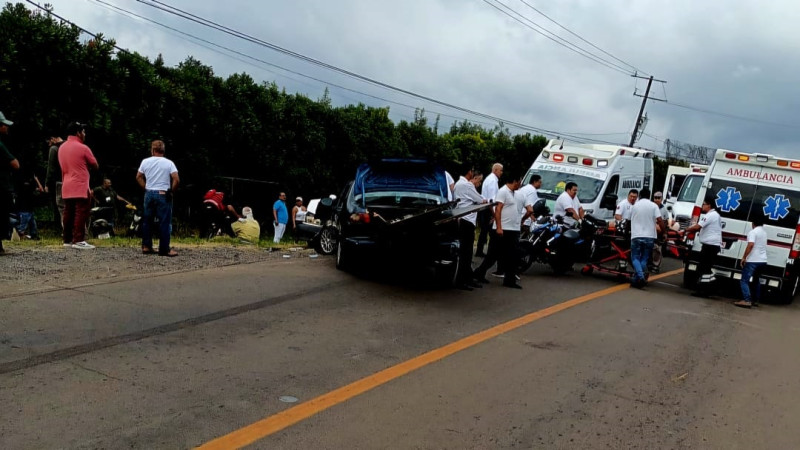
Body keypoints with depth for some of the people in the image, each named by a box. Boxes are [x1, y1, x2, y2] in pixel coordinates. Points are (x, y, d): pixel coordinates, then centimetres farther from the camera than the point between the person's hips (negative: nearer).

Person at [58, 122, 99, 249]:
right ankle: (78, 240, -11)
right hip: (80, 187, -8)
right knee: (81, 214, -7)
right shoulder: (83, 148, -9)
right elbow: (95, 166, 0)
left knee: (68, 214, 10)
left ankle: (67, 239, 14)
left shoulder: (61, 148, 14)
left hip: (66, 187, 8)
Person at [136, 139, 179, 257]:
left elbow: (138, 177, 10)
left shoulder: (145, 161, 3)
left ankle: (146, 246, 17)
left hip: (149, 194, 4)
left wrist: (146, 188, 14)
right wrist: (171, 191, -1)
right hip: (163, 194, -4)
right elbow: (176, 180, -15)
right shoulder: (169, 163, -7)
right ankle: (164, 249, -1)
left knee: (147, 220, 14)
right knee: (164, 222, -1)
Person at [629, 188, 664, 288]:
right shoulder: (653, 206, 1)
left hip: (636, 236, 0)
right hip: (649, 237, 0)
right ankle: (636, 280, 7)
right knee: (644, 259, 11)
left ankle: (640, 277, -16)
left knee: (635, 258, 6)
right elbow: (660, 221, -7)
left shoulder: (634, 206, 6)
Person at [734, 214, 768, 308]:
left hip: (753, 261, -9)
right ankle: (756, 300, 24)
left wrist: (744, 257, -20)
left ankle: (747, 300, -20)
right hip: (763, 261, 9)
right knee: (756, 280, 23)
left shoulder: (753, 232, -11)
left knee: (744, 281, -8)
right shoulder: (764, 233, 16)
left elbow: (750, 245, -23)